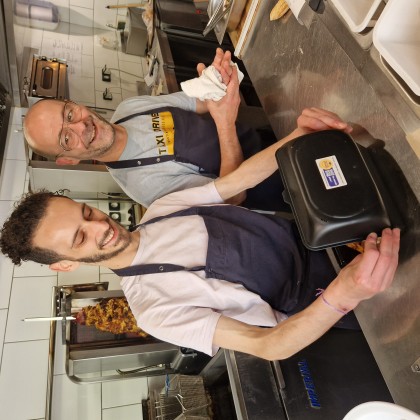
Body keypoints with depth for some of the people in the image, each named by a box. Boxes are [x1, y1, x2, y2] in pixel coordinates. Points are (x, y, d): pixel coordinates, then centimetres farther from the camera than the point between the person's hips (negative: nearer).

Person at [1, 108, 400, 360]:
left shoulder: (161, 209, -6)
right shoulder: (152, 307, -22)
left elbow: (239, 179, -8)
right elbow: (268, 345, -28)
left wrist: (298, 135, -26)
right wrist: (342, 294, -47)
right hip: (312, 300, -5)